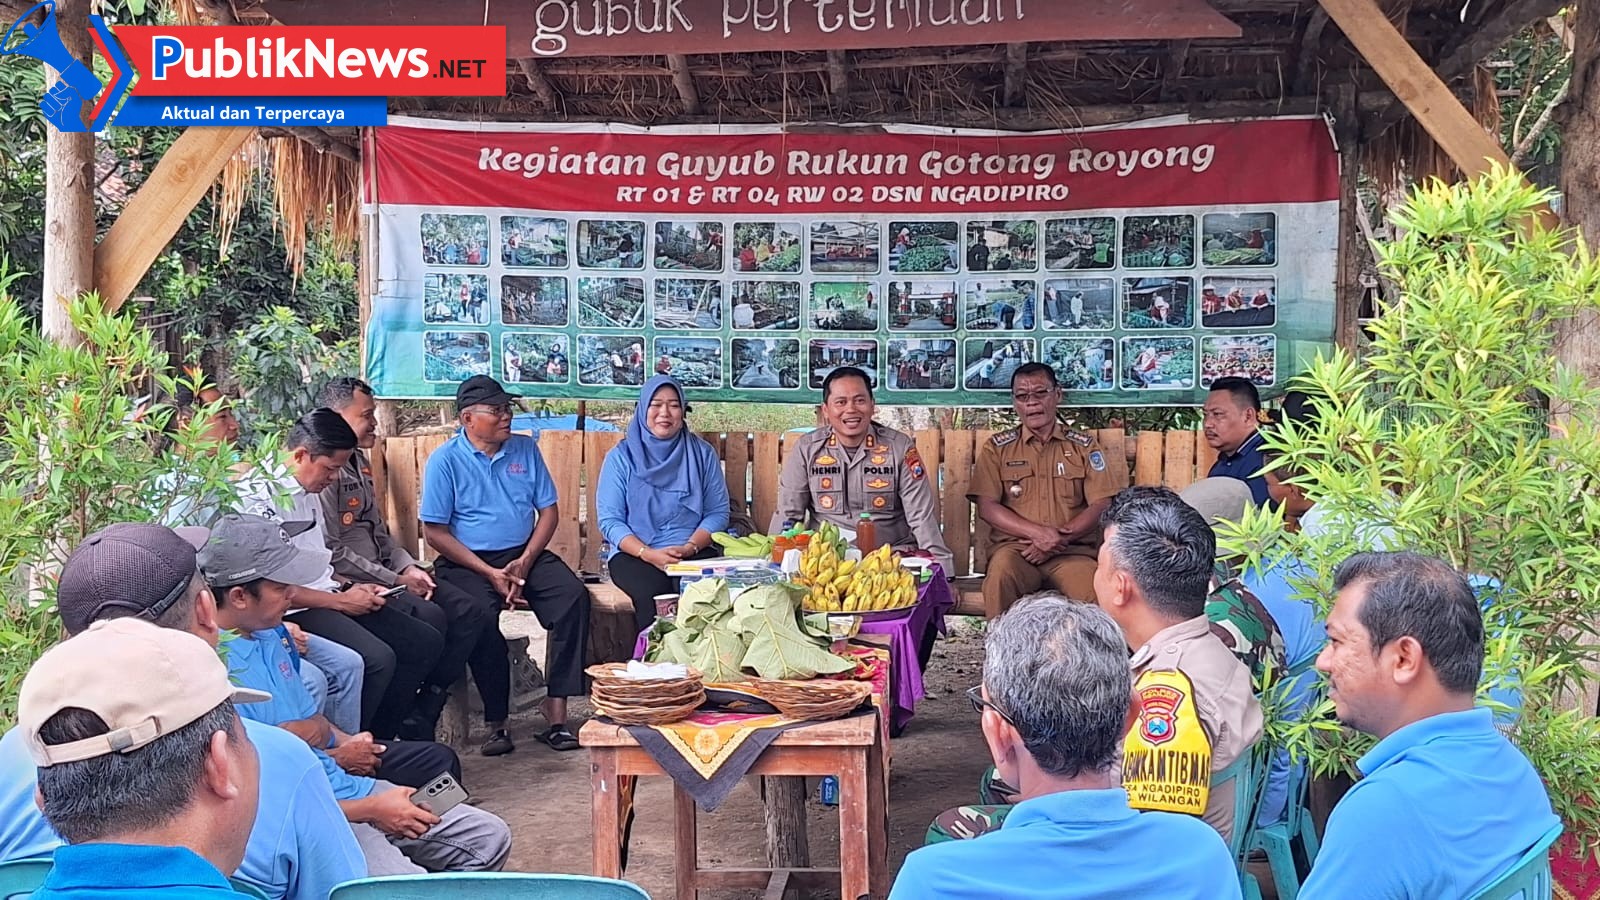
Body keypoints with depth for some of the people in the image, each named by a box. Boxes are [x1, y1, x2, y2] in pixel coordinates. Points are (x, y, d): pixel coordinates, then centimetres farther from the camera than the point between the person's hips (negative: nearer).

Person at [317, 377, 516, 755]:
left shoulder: (359, 462, 17)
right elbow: (333, 554, -18)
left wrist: (409, 567, 4)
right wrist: (395, 580, -13)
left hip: (383, 575, 9)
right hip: (352, 585, -9)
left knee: (477, 612, -5)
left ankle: (420, 718, -3)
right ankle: (415, 724, -12)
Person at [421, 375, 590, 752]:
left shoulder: (525, 449, 8)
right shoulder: (445, 460, -4)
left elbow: (549, 510, 8)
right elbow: (435, 531, -7)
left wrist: (525, 562, -8)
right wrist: (490, 573, -14)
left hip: (526, 554, 4)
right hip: (467, 561, -3)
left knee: (574, 596, -23)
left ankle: (556, 704, -20)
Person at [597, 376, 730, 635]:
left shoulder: (703, 454, 10)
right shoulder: (621, 457, 6)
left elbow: (718, 512, 7)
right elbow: (609, 521, 0)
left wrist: (690, 547, -11)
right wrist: (649, 554, -14)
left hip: (694, 552, 1)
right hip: (634, 553, -1)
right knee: (653, 594, -33)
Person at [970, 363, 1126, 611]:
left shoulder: (1084, 446, 12)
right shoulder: (997, 448, 11)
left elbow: (1102, 505, 4)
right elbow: (987, 506, 2)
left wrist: (1059, 539, -10)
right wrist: (1037, 533, -12)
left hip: (1073, 549, 0)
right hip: (1014, 547, 0)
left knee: (1094, 591, -32)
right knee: (1000, 575, -35)